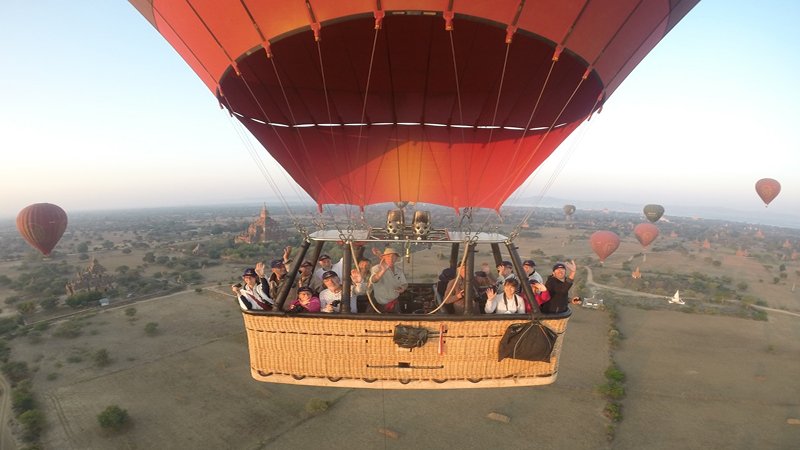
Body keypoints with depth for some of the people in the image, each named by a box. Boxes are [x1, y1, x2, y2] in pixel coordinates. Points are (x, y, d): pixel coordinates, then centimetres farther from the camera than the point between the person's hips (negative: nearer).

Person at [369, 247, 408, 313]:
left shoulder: (399, 271, 3)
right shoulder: (377, 268, -17)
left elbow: (404, 283, 17)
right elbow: (373, 280, -37)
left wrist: (403, 288, -8)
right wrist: (383, 270, -56)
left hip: (395, 304, 6)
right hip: (381, 305, -5)